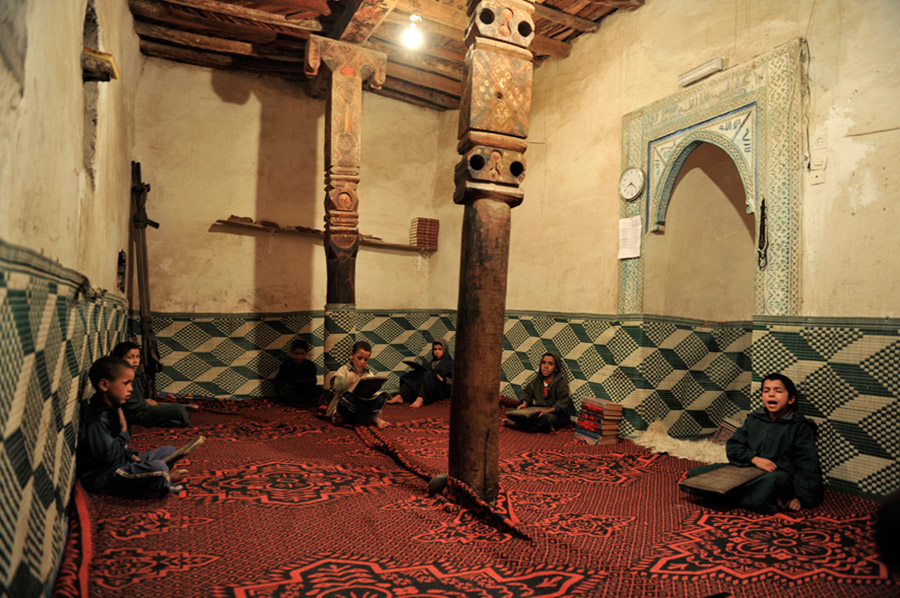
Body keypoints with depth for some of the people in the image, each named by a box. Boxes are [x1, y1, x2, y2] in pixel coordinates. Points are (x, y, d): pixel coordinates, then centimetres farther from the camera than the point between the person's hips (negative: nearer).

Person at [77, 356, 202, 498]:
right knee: (158, 468, -32)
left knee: (168, 451, 15)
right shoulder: (96, 418, -23)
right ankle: (168, 479, 1)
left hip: (121, 464, 11)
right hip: (103, 479, -11)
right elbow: (107, 454, -28)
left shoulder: (113, 408, 10)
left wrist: (131, 455, 5)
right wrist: (124, 431, -15)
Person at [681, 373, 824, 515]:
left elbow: (808, 467, -5)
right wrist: (754, 459, -10)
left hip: (780, 474, -4)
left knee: (772, 480, -44)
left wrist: (800, 497, -15)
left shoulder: (799, 427, 1)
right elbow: (733, 446, 10)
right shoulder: (754, 419, 13)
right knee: (694, 474, -13)